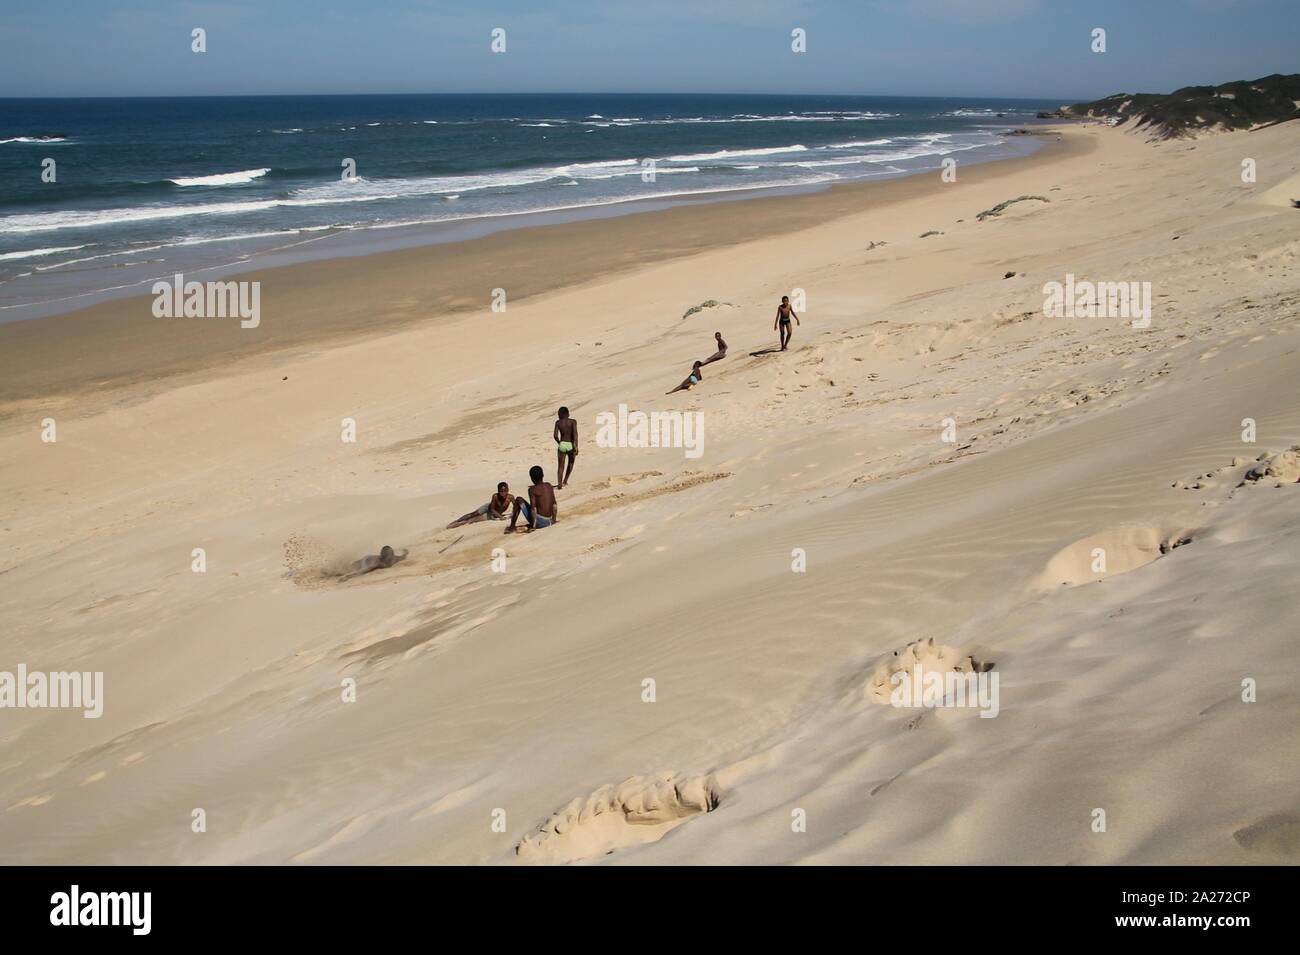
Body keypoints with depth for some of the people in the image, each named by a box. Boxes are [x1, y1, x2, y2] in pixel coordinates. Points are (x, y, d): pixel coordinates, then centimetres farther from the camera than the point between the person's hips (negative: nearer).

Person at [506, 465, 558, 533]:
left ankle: (512, 527, 11)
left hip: (539, 521, -6)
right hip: (548, 522, 6)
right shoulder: (549, 486, 6)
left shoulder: (532, 489, -12)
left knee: (518, 500, 9)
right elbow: (554, 504, 11)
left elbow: (533, 509, -18)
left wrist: (532, 526, -12)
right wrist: (554, 519, 22)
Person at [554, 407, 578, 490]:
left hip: (562, 445, 0)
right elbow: (575, 433, -15)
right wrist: (576, 446, -18)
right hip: (571, 445, 0)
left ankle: (560, 484, -8)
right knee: (571, 463, 25)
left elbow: (555, 435, -4)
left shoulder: (558, 422, 2)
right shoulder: (573, 421, -3)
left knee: (560, 466, 6)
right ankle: (565, 481, 26)